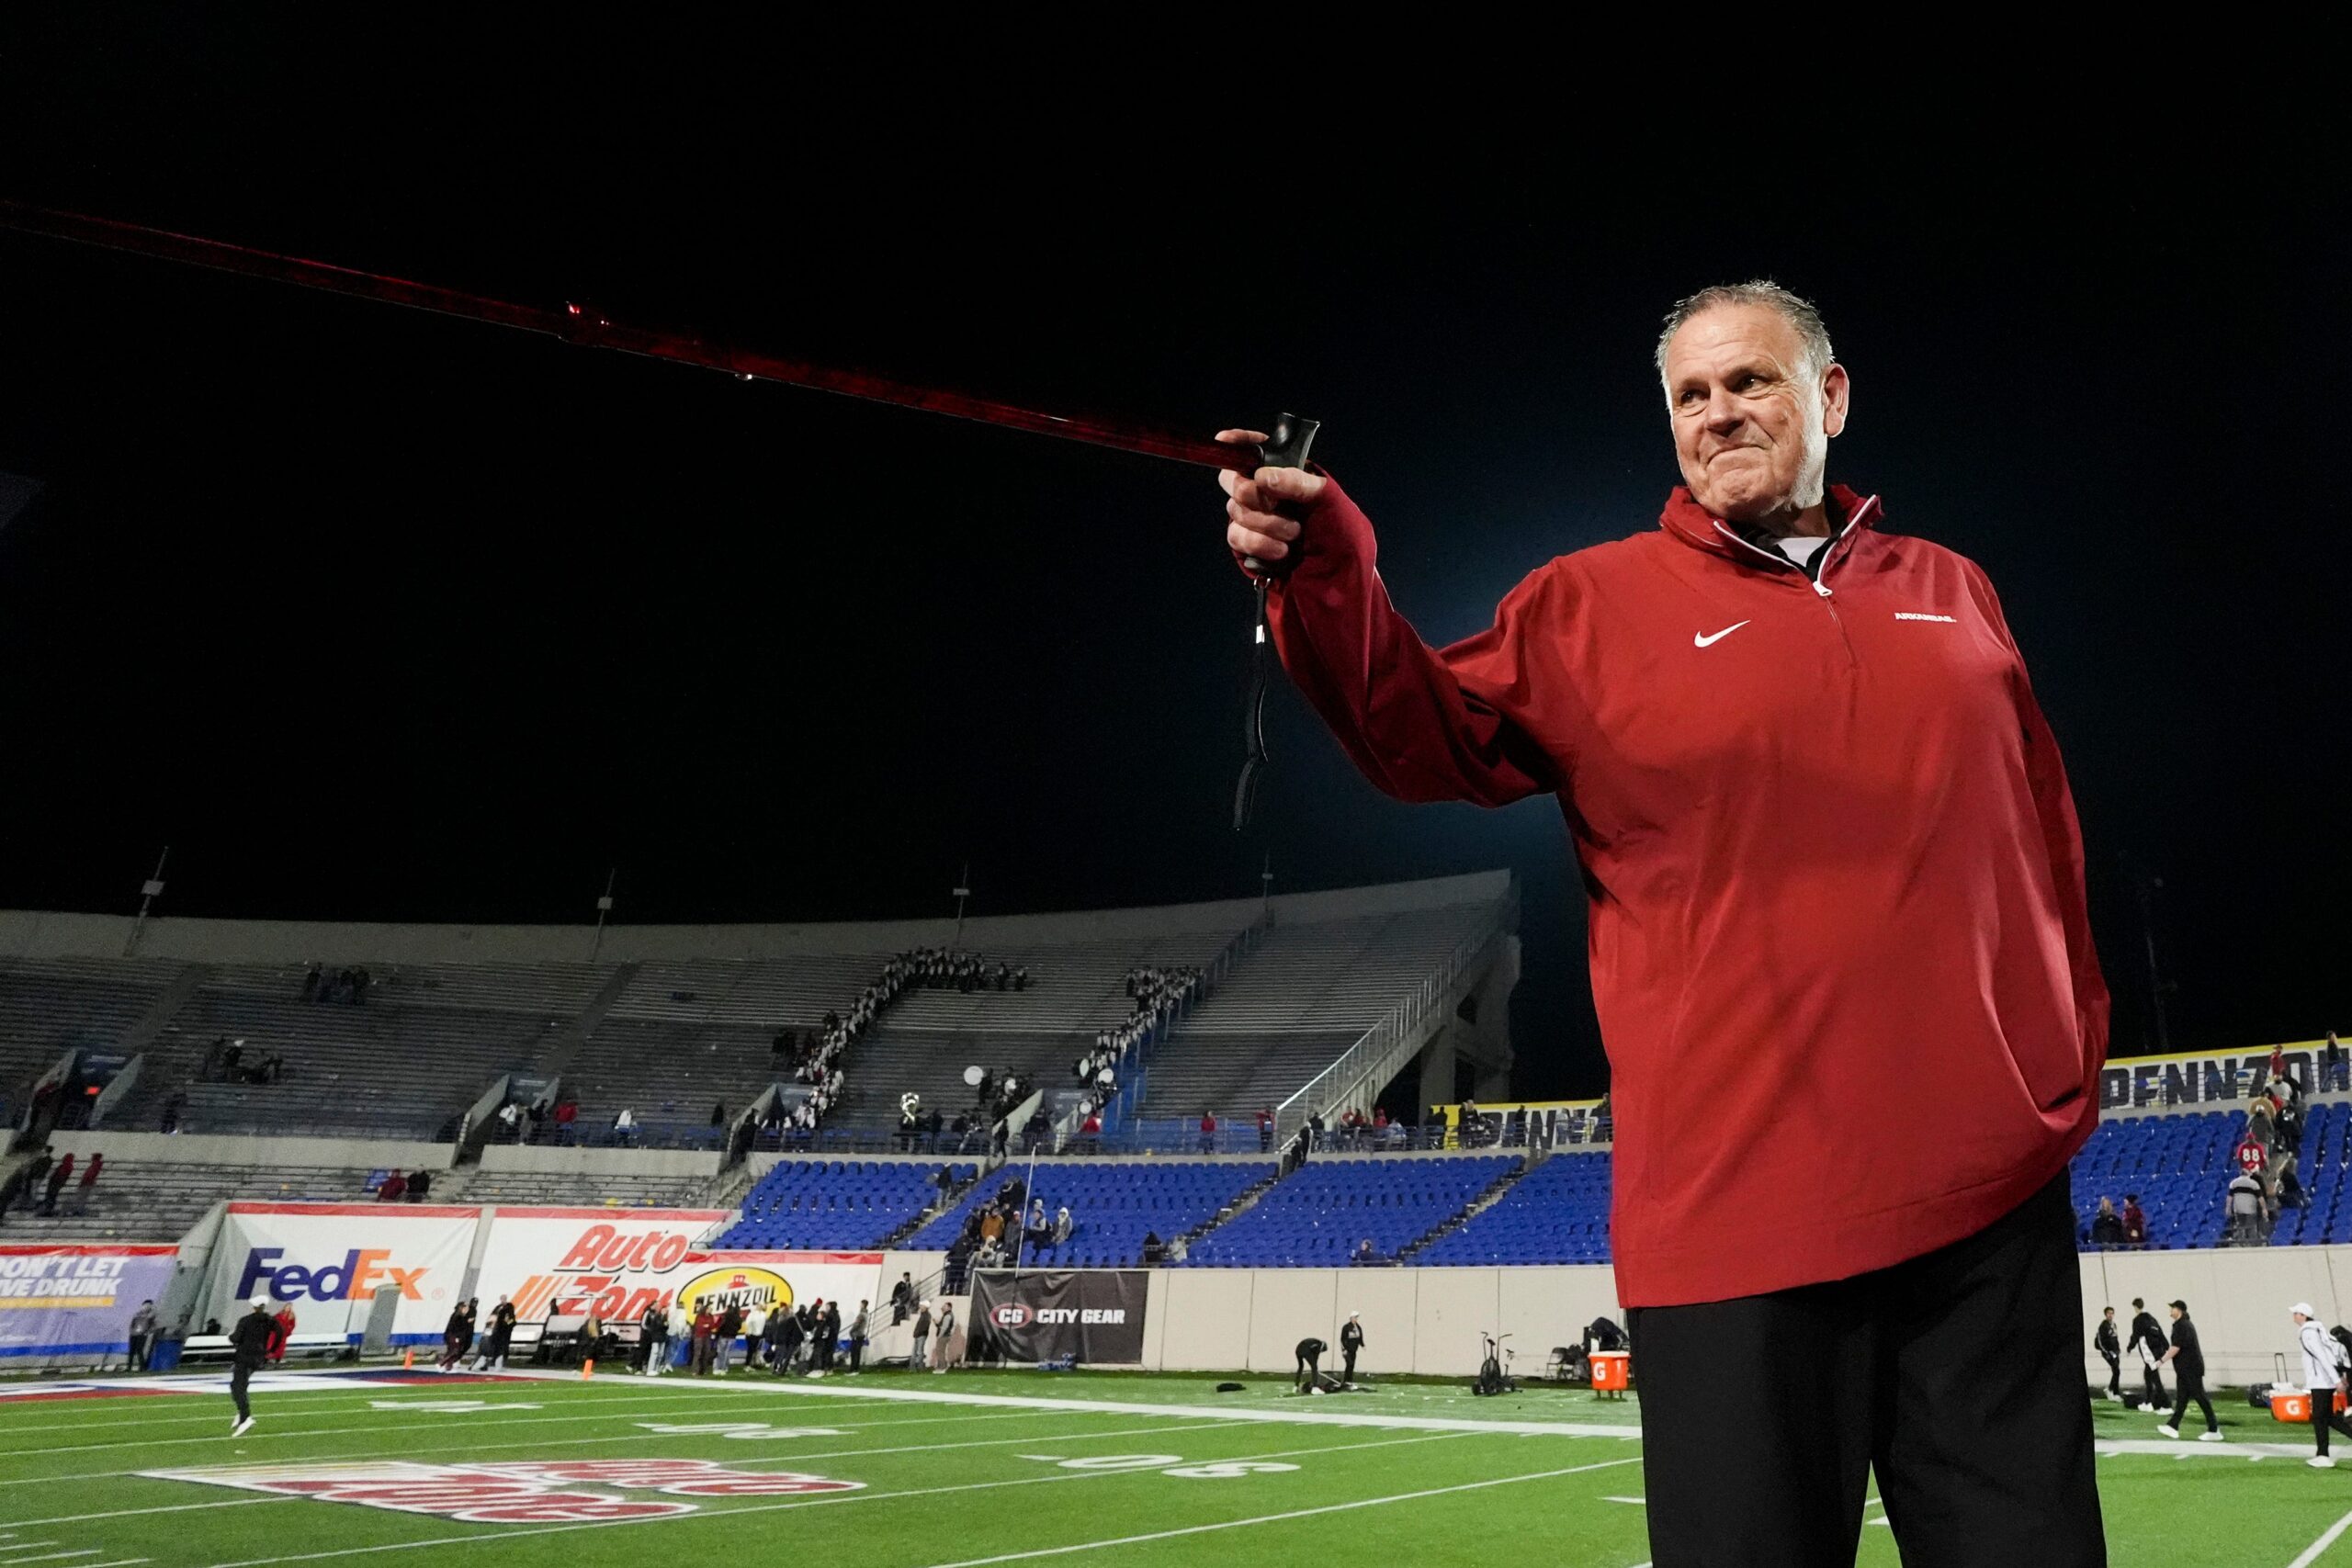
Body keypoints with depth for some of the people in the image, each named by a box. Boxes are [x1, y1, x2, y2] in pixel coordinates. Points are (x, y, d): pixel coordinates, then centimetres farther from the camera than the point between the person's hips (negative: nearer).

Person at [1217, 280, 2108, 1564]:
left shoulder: (1951, 592, 15)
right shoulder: (1593, 603, 4)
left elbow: (2044, 832, 20)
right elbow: (1431, 736, -6)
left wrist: (2074, 1047, 17)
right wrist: (1323, 579, -22)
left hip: (1992, 1189, 4)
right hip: (1737, 1203, -3)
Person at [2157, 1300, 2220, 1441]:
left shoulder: (2181, 1326, -17)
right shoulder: (2186, 1324, 15)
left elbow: (2176, 1348, -21)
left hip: (2190, 1369, -10)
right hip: (2186, 1369, 10)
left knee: (2200, 1398, -5)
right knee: (2181, 1399, 8)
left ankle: (2214, 1430, 0)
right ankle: (2173, 1427, 9)